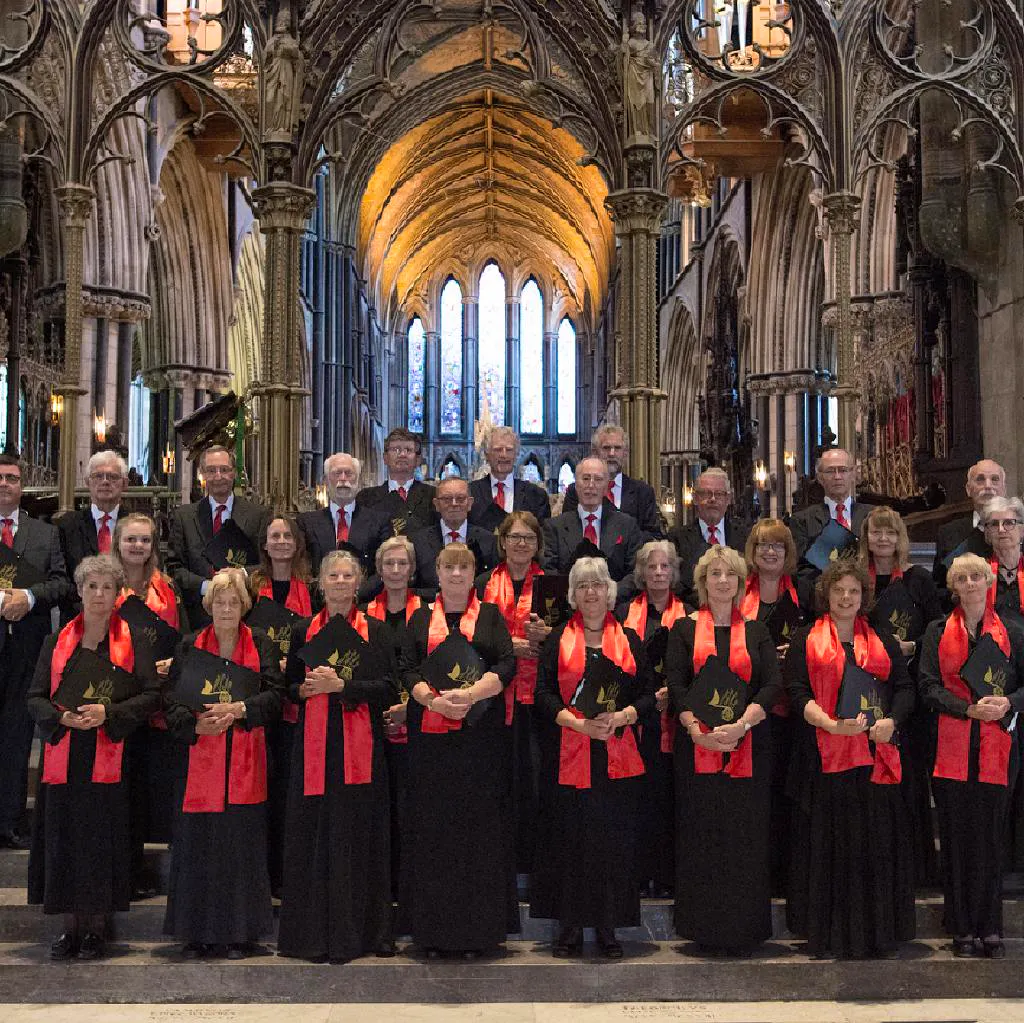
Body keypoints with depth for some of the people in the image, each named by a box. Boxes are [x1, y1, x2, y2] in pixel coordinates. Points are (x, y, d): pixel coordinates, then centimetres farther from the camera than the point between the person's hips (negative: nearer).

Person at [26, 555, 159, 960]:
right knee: (64, 840, 3)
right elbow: (35, 698, 7)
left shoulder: (132, 642, 4)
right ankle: (70, 926, 13)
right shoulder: (57, 642, 10)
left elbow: (152, 695, -2)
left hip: (109, 757, -2)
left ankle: (96, 927, 10)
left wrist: (108, 713, -15)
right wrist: (62, 716, -12)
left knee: (102, 841, -1)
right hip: (64, 756, 2)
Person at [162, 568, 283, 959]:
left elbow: (274, 694, -5)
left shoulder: (262, 645, 6)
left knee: (242, 845, 0)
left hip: (245, 761, -1)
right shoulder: (189, 647, 9)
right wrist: (196, 725, -16)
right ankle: (197, 932, 10)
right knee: (198, 845, 0)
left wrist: (237, 709, -20)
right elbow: (172, 700, 2)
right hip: (200, 758, 1)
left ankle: (239, 933, 9)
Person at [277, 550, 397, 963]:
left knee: (358, 837, 0)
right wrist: (308, 689, -6)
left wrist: (340, 685, -14)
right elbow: (290, 687, 16)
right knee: (315, 834, 0)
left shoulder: (376, 631, 5)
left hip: (360, 745, -2)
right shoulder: (304, 633, 12)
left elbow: (389, 689, -3)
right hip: (315, 744, 2)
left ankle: (355, 932, 9)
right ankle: (315, 932, 9)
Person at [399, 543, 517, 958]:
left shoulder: (490, 616, 10)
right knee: (432, 830, 0)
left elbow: (507, 665, -2)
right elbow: (407, 669, 3)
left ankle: (478, 929, 5)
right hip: (431, 737, 1)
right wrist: (437, 701, -14)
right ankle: (433, 930, 6)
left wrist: (468, 694, -17)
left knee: (479, 827, -2)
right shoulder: (421, 619, 13)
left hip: (481, 736, -1)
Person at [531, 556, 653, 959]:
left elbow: (648, 695, 7)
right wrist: (578, 723, -15)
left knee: (613, 842, 1)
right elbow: (543, 695, 1)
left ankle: (608, 930, 11)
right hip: (568, 756, -1)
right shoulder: (558, 641, 8)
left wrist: (620, 717, -12)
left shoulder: (629, 640, 12)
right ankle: (569, 930, 10)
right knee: (569, 842, 0)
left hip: (617, 758, 1)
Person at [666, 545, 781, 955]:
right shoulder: (684, 629, 8)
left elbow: (772, 685, 0)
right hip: (697, 748, -1)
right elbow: (676, 685, -1)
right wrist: (696, 728, -17)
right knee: (702, 835, 0)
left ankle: (741, 928, 8)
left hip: (748, 748, 1)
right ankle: (704, 927, 9)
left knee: (745, 836, 0)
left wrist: (741, 724, -16)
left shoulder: (756, 632, 10)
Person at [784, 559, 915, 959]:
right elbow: (797, 692, -2)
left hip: (875, 755, 2)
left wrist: (892, 719, -10)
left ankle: (879, 933, 12)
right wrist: (832, 724, -17)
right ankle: (827, 933, 9)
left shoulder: (882, 641, 15)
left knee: (877, 844, 2)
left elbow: (905, 687, 10)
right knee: (828, 844, 0)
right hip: (825, 756, -2)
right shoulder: (805, 640, 7)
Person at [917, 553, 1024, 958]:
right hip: (952, 748, 0)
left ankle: (990, 928, 12)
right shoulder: (938, 632, 8)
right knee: (956, 837, 2)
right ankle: (962, 929, 11)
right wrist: (970, 708, -15)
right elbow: (929, 687, 0)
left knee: (991, 836, 2)